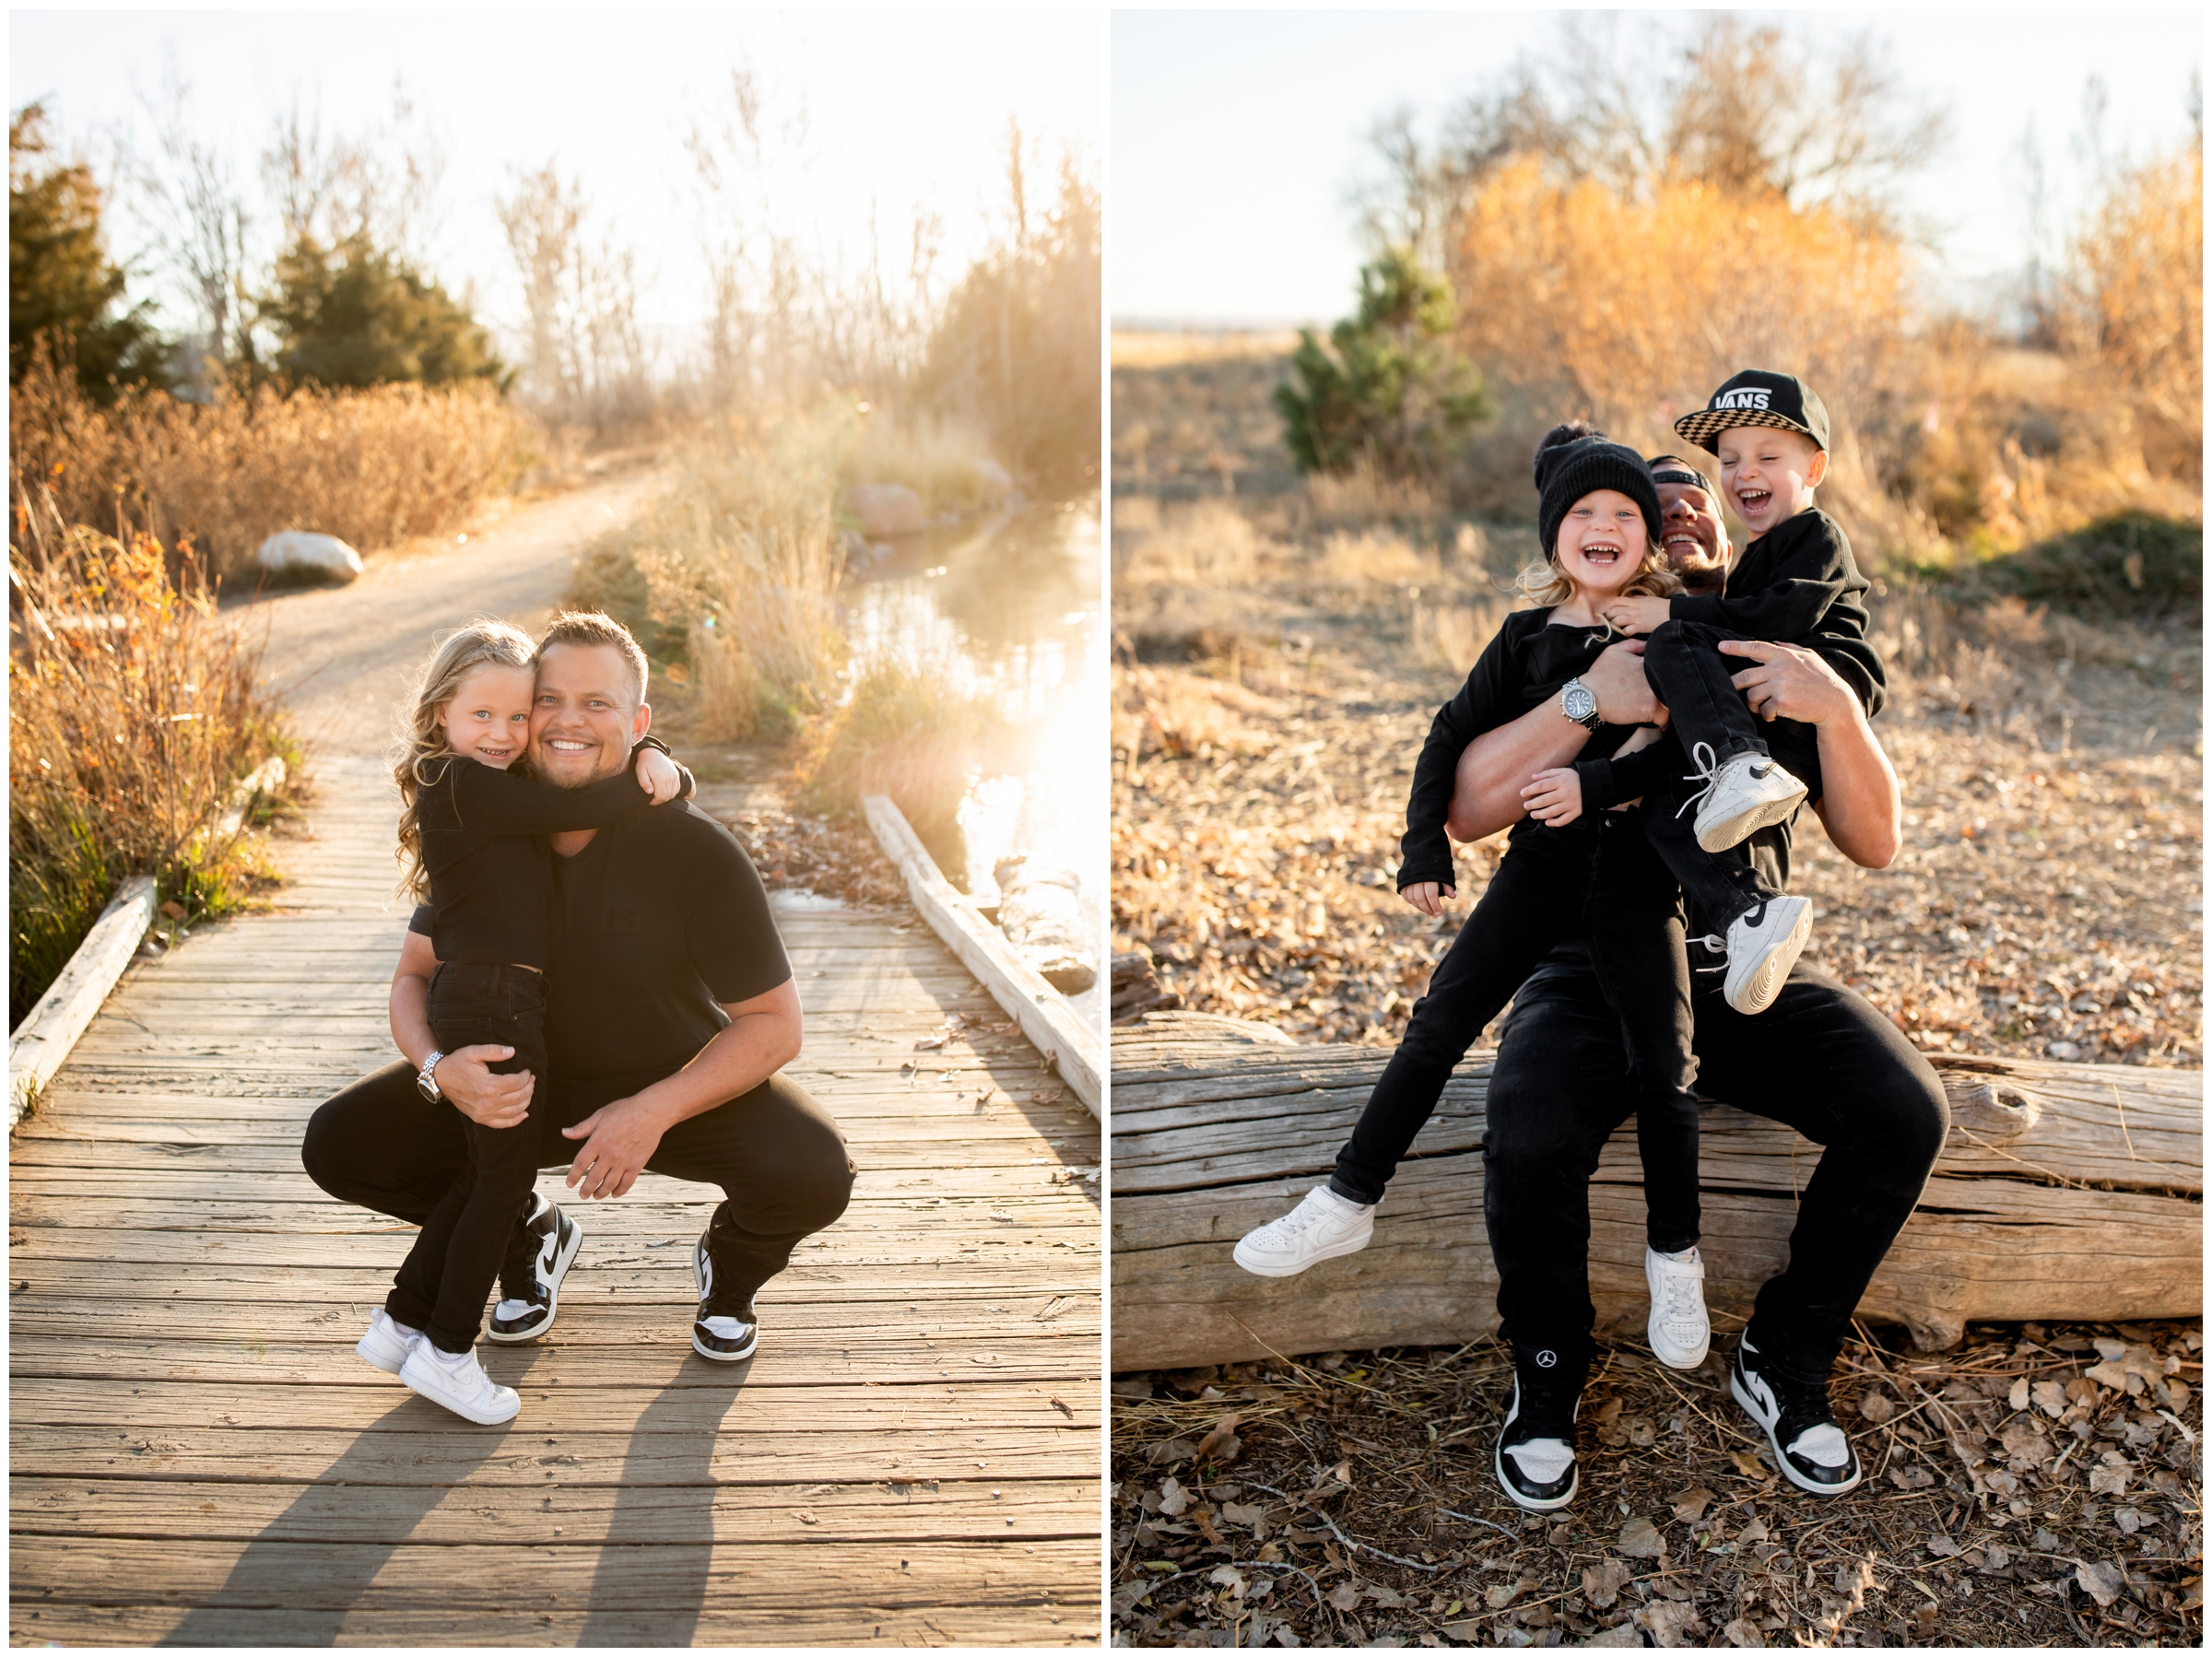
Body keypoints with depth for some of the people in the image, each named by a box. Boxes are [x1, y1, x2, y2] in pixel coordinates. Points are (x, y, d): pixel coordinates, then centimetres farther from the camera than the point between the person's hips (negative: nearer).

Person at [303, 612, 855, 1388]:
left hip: (681, 1083, -3)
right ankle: (527, 1238, 14)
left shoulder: (696, 850, -22)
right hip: (523, 1080, 3)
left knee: (814, 1172, -31)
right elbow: (415, 977, -4)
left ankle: (729, 1265, 9)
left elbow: (774, 1023, -17)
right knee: (340, 1146, -15)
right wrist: (440, 1069, -28)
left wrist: (656, 1109, -30)